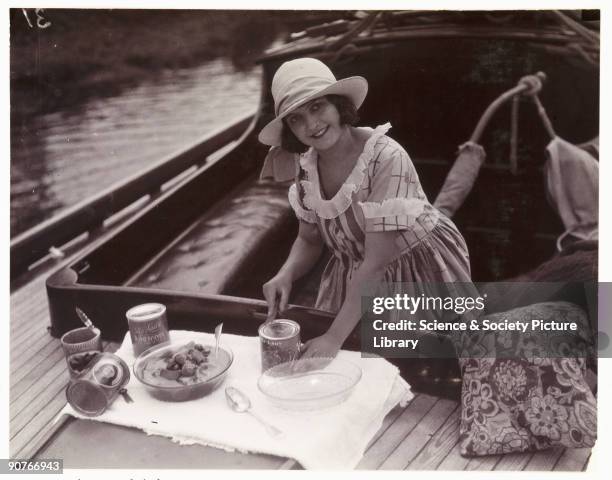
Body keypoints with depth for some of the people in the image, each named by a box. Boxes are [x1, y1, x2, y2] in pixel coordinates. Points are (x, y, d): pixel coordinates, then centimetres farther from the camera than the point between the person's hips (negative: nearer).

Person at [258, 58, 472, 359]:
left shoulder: (386, 158, -29)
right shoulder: (306, 165, -9)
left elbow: (377, 261, -30)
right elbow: (309, 240, 4)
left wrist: (334, 338, -31)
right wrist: (286, 274, -18)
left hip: (420, 271, -5)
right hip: (354, 279, 5)